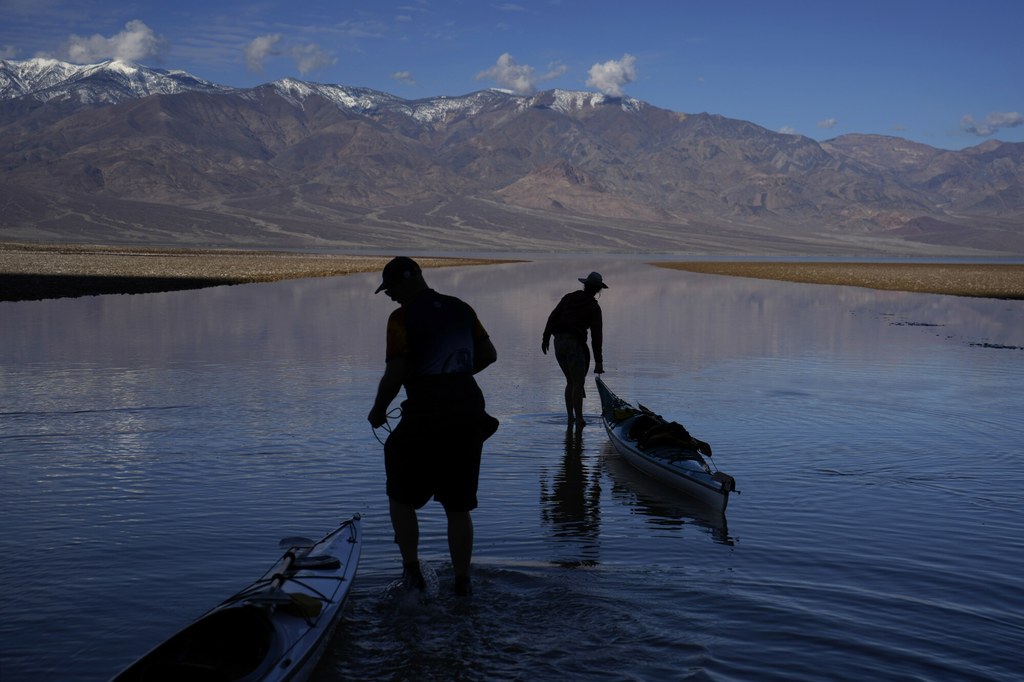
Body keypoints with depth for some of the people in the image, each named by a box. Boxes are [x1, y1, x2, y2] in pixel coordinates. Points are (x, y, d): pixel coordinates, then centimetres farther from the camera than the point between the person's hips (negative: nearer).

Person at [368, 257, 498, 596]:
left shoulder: (403, 318, -10)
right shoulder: (461, 309, 9)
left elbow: (395, 375, -15)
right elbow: (489, 354, 15)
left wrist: (378, 410, 1)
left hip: (425, 418, -6)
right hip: (468, 416, 6)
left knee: (401, 497, 14)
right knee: (459, 506, 12)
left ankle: (412, 569, 8)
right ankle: (462, 581, 15)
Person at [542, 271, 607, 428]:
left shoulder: (569, 297, 11)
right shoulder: (594, 307, -1)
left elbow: (553, 317, 7)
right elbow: (596, 335, -2)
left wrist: (546, 338, 12)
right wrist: (599, 361, 0)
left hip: (559, 342, 5)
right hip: (575, 344, -5)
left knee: (570, 382, 16)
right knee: (578, 383, -1)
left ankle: (570, 418, 17)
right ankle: (578, 420, -6)